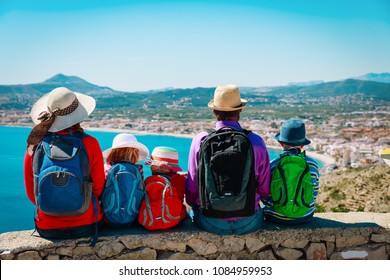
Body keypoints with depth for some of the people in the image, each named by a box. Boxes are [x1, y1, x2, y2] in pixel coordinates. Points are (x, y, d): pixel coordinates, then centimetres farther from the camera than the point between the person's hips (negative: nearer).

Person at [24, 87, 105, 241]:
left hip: (47, 230, 2)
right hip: (85, 228, -2)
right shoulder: (89, 143, -15)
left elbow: (31, 192, 1)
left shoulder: (35, 146, -9)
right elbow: (98, 187, -6)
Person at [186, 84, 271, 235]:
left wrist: (192, 203, 18)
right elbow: (265, 190, -2)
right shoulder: (256, 141, -9)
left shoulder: (200, 140, -10)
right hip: (248, 224, 1)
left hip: (210, 223, 0)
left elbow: (192, 188, -4)